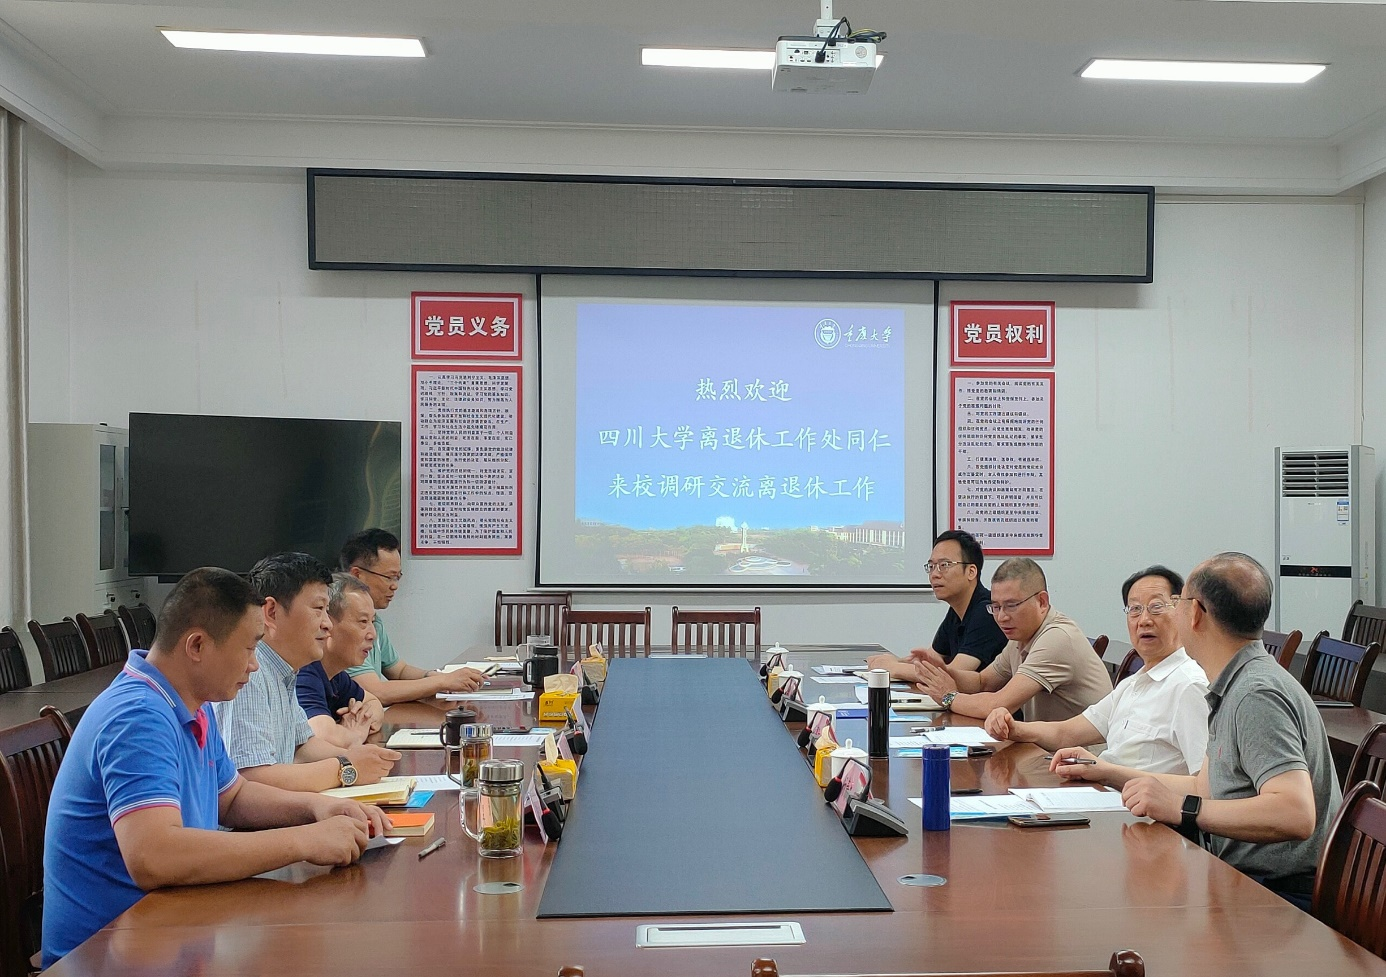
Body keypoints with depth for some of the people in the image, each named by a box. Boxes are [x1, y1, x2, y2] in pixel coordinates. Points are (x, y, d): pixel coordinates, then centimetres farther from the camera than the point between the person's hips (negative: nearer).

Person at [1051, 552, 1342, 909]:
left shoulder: (1256, 695, -20)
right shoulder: (1234, 687, 14)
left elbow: (1297, 814, -31)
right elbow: (1206, 787, 24)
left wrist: (1182, 808, -30)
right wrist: (1106, 771, 27)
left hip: (1279, 897, -9)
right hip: (1241, 878, 9)